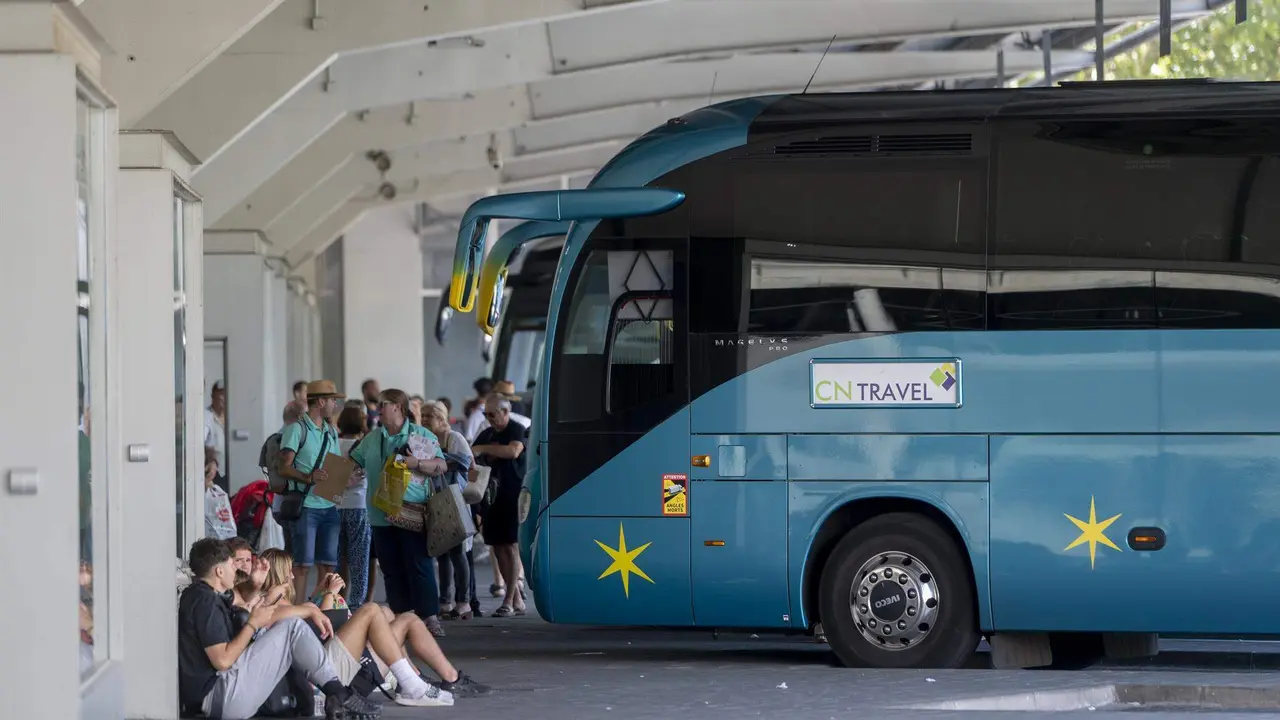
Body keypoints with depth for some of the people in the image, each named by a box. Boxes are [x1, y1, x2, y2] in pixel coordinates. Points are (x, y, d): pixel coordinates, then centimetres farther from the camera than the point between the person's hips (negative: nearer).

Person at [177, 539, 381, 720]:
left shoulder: (203, 596, 18)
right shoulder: (205, 602, -14)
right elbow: (223, 660, -22)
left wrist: (310, 611, 14)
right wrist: (253, 624, -9)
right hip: (217, 698, -11)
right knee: (293, 628, -7)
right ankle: (338, 695, -2)